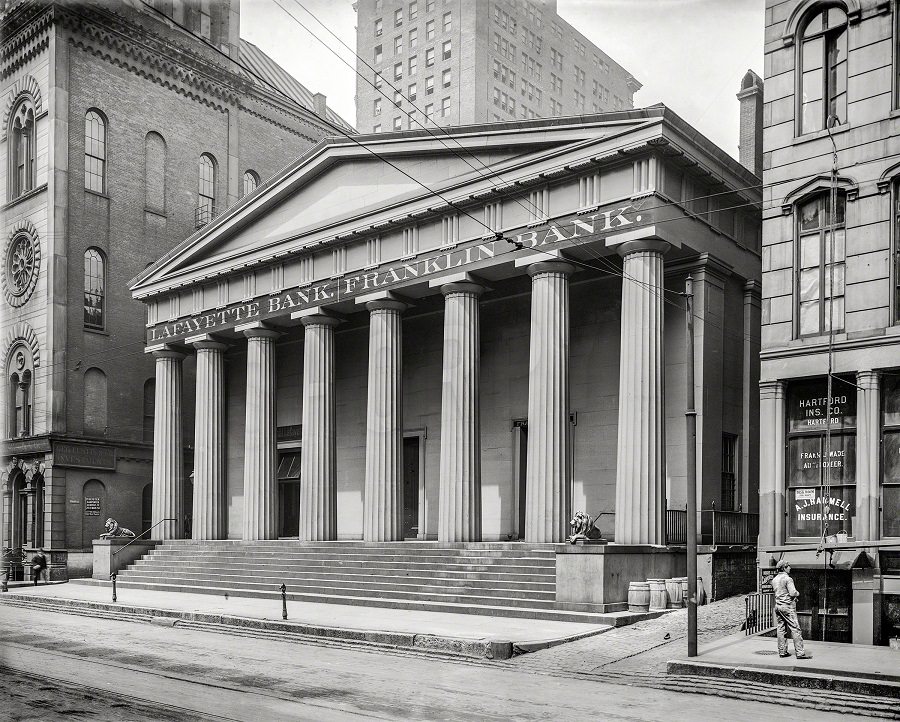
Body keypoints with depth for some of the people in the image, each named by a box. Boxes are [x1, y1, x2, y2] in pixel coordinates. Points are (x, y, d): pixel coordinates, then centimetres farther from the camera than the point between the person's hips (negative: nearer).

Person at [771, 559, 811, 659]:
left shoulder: (774, 580, 12)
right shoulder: (788, 579, -13)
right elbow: (793, 593, -19)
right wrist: (797, 593, 3)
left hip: (778, 605, 8)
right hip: (788, 606, -8)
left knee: (781, 629, 9)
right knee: (795, 629, -5)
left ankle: (782, 651, 12)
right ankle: (800, 652, -6)